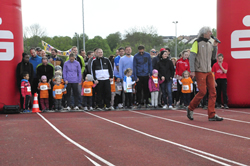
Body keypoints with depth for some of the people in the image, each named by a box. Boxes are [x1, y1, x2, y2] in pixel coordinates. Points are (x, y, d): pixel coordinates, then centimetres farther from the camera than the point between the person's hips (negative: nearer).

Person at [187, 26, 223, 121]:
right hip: (200, 72, -7)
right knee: (202, 92, -10)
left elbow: (213, 57, 18)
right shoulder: (197, 43, -5)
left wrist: (215, 47, 6)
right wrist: (192, 71, -17)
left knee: (213, 92, -2)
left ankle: (212, 115, -1)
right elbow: (192, 57, -10)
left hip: (208, 72, 7)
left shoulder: (209, 44, 15)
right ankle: (190, 109, 11)